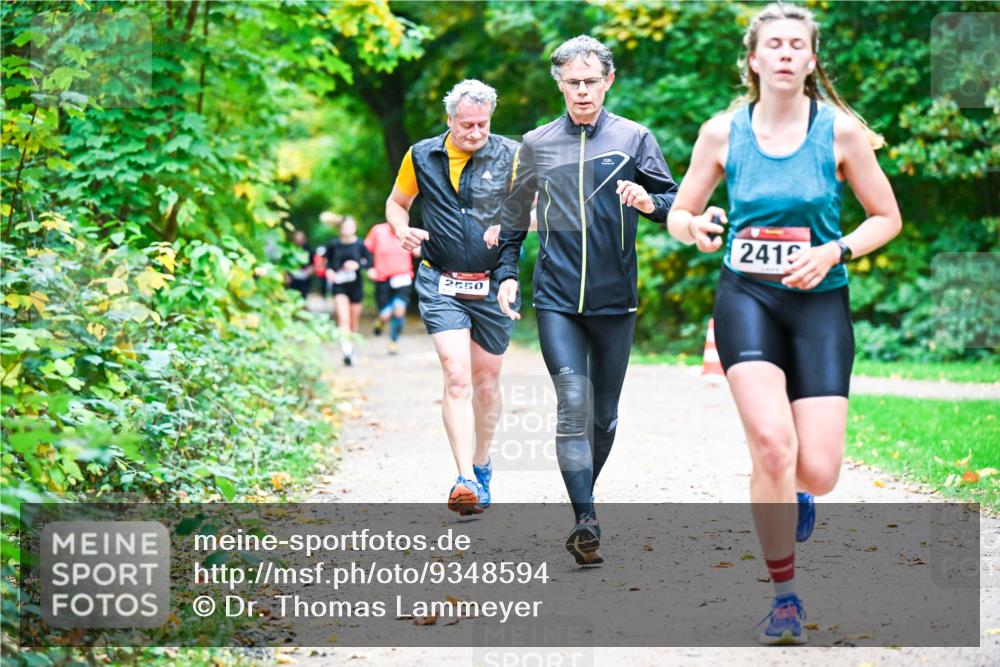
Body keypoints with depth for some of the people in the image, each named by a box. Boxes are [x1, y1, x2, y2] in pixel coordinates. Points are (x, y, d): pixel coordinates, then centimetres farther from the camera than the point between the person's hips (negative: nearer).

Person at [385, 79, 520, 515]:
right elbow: (396, 203, 17)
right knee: (457, 376, -16)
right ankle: (466, 480, -21)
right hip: (441, 286, -1)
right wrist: (402, 231, -4)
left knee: (487, 380, 12)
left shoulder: (510, 156, -1)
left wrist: (510, 226, -18)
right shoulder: (422, 157, 3)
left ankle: (482, 466, 33)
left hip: (493, 285, 1)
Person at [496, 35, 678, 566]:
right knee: (572, 403, -15)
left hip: (615, 300, 1)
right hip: (556, 298, 0)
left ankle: (584, 499, 30)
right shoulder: (536, 144, 8)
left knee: (604, 415, 9)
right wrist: (507, 273, 9)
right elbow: (515, 218, 19)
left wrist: (649, 202, -20)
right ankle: (586, 522, -18)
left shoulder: (634, 138, 4)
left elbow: (676, 203, 1)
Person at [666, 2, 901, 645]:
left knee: (817, 470, -9)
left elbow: (887, 218, 5)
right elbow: (679, 214, 10)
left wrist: (833, 252, -12)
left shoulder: (842, 130, -2)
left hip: (820, 303, 0)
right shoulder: (723, 132, 0)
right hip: (747, 297, 0)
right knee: (772, 443, -22)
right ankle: (785, 593, -3)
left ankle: (793, 496, 33)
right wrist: (697, 228, -14)